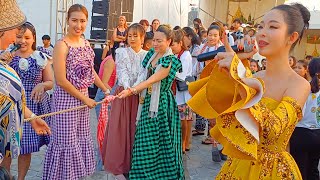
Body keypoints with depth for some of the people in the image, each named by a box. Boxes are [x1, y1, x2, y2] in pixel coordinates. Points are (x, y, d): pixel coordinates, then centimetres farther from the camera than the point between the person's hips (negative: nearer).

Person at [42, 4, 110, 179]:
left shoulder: (86, 43, 8)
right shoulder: (61, 45, -15)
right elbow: (60, 80, -19)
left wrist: (106, 90, 16)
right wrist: (85, 99, -13)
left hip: (83, 97, 7)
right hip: (66, 98, -7)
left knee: (82, 138, 15)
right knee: (67, 142, 1)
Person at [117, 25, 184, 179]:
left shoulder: (171, 61, -14)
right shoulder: (151, 54, 8)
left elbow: (152, 80, -20)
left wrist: (131, 90, -24)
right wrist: (135, 90, 3)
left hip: (162, 104, -7)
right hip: (148, 101, 7)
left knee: (159, 142, -1)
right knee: (145, 141, 11)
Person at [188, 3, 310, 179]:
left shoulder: (299, 84, -15)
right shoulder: (252, 77, 2)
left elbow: (272, 130, -29)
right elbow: (212, 105, -7)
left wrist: (240, 79, -34)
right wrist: (233, 62, -13)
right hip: (237, 166, 5)